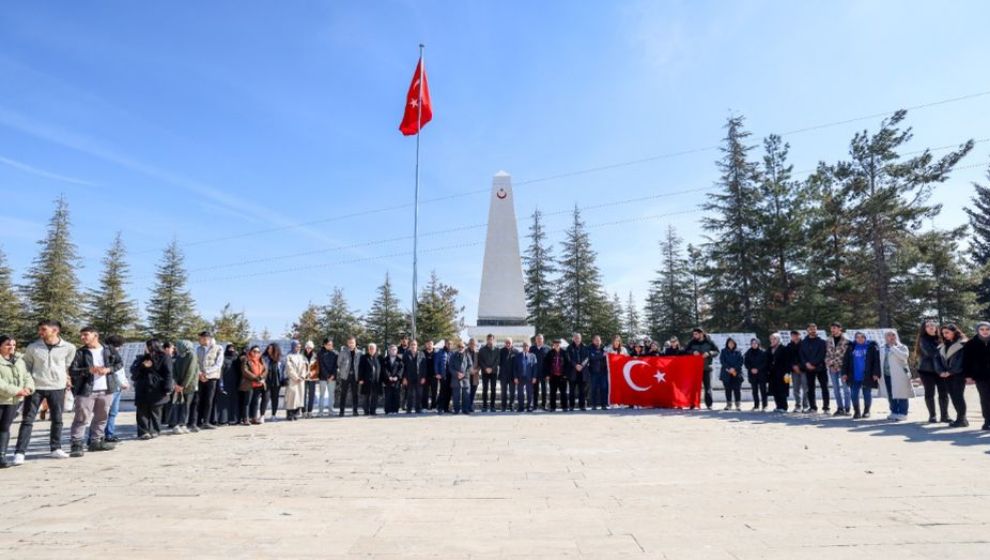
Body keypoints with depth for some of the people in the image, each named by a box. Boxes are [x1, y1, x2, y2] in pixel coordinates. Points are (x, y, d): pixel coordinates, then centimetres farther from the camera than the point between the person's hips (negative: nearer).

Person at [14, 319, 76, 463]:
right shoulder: (32, 347, -1)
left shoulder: (69, 348, -3)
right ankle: (19, 452, 3)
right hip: (36, 387, 0)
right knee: (27, 420, -1)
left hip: (57, 388, 0)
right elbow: (26, 367, 7)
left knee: (57, 419, 8)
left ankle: (56, 448, 20)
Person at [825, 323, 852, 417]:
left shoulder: (845, 340, -6)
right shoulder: (829, 340, 10)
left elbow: (845, 354, -10)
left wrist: (835, 363, -12)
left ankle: (846, 408, 5)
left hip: (842, 367, -5)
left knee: (845, 388, 0)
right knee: (836, 388, 9)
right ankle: (840, 408, 17)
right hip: (831, 367, 5)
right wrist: (829, 363, -2)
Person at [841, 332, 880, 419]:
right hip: (854, 377, 2)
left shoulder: (871, 347, -1)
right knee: (853, 395, 2)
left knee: (867, 394, 8)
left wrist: (876, 373, -12)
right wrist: (844, 373, 2)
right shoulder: (851, 347, 8)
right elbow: (845, 361, 9)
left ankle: (866, 411, 23)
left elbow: (876, 361, -5)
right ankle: (856, 412, 14)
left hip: (867, 376, -2)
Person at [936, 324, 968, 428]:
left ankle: (962, 419, -3)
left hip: (959, 374, -6)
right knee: (953, 396, 7)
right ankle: (960, 418, 14)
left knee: (958, 395, -8)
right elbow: (937, 358, 11)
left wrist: (950, 371, -15)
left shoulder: (963, 344, -4)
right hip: (947, 375, 6)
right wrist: (941, 371, -4)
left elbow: (962, 360, -13)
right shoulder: (942, 346, 16)